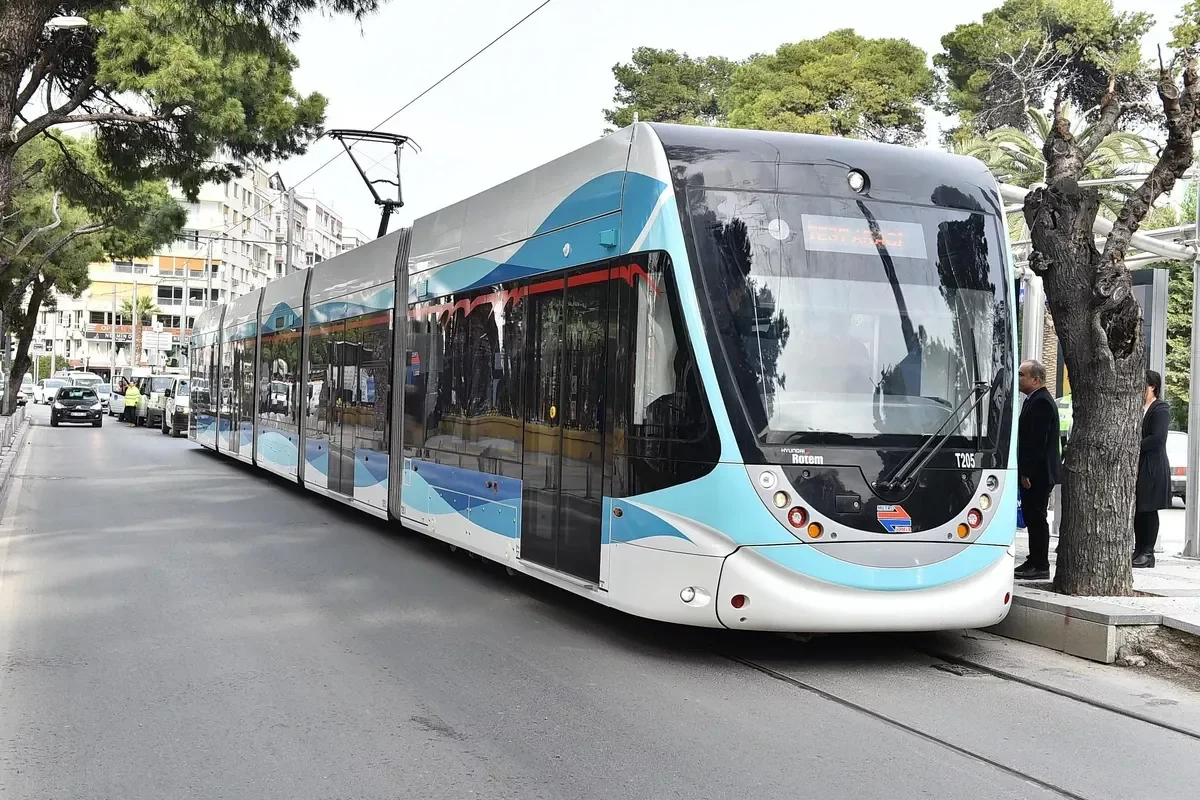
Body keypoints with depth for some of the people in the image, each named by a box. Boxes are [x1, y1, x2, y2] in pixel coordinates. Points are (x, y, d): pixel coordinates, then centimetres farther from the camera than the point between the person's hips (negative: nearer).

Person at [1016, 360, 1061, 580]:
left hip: (1038, 472, -10)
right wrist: (1024, 470, 18)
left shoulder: (1041, 402, -17)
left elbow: (1037, 441, -22)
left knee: (1037, 518, -5)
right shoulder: (1034, 400, 16)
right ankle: (1034, 561, 21)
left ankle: (1041, 566, 0)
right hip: (1033, 471, 10)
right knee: (1032, 517, 14)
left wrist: (1027, 472, -22)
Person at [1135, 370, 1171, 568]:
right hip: (1136, 465, 7)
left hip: (1153, 468, -7)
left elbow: (1157, 438, -18)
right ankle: (1138, 550, 13)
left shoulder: (1161, 410, -7)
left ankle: (1148, 553, 0)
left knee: (1148, 510, -4)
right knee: (1137, 510, 8)